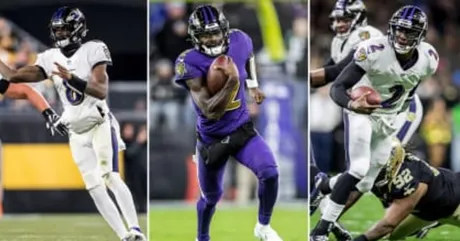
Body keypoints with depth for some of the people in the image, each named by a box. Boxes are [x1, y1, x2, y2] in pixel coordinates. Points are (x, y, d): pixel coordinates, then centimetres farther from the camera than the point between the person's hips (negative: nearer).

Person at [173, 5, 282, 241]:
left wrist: (253, 85, 15)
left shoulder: (239, 42, -13)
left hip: (242, 130, 2)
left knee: (269, 173, -20)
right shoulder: (190, 64, -26)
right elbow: (211, 112, -32)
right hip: (211, 139, -2)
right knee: (211, 196, 15)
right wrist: (231, 83, -42)